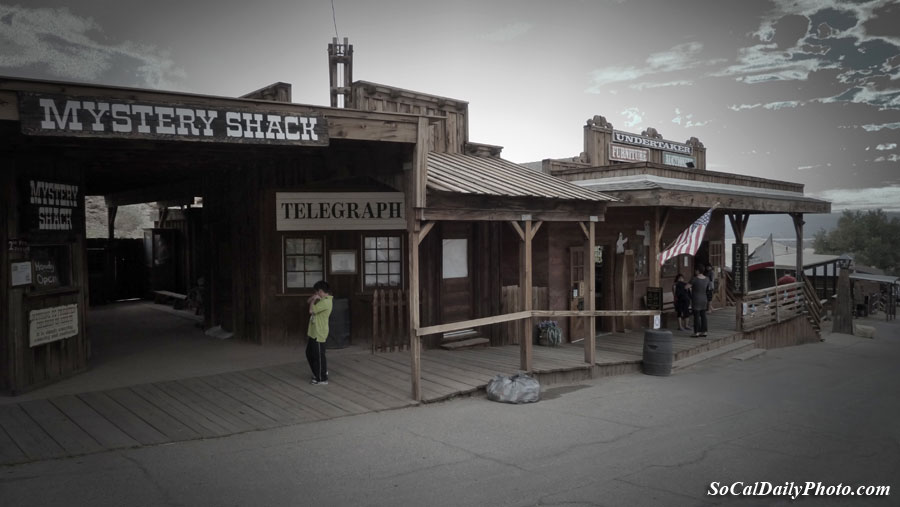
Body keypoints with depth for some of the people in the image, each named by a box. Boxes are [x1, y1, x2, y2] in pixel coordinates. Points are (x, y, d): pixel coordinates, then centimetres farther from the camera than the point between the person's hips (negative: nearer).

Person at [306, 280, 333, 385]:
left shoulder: (326, 302, -21)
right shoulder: (321, 299, 10)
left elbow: (311, 310, -24)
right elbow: (308, 302, 19)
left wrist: (314, 299, -9)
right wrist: (314, 297, 0)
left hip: (319, 334, -10)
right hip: (313, 332, 10)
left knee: (319, 356, -1)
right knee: (310, 354, 19)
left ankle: (322, 379, 10)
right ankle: (318, 374, 32)